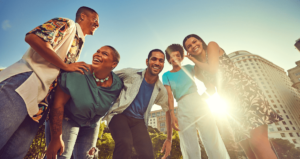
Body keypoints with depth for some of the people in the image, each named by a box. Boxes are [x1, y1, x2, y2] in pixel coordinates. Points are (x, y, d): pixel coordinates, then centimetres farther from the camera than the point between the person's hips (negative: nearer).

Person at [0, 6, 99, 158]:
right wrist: (66, 66, -8)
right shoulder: (67, 24, 4)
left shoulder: (78, 45, 27)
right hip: (24, 85, -7)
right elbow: (32, 37, -13)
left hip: (40, 104, 8)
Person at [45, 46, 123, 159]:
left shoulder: (117, 85, -16)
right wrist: (56, 139, -22)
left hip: (91, 126, 4)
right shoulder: (76, 74, -27)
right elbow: (58, 104, -25)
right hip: (66, 118, -3)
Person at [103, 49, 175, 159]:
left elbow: (168, 110, 12)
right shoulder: (130, 73, -8)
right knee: (125, 143, -31)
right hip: (119, 114, -3)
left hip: (138, 121, 3)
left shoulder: (161, 90, 2)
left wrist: (169, 139, 12)